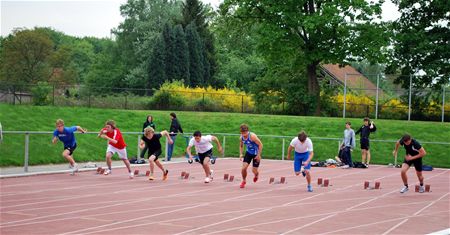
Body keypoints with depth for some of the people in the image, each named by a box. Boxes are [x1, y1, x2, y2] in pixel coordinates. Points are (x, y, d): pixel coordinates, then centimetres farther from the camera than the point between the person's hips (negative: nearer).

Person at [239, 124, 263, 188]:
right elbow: (241, 146, 12)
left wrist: (258, 155, -21)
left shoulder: (252, 136, -28)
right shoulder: (241, 138, -8)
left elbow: (260, 145, -22)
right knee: (244, 168, -10)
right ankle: (244, 181, 15)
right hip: (248, 153, 5)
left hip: (256, 154, -5)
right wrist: (241, 154, -3)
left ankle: (256, 175, 36)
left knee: (254, 170, -3)